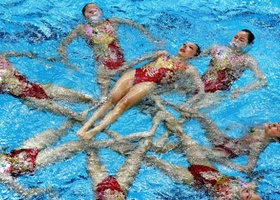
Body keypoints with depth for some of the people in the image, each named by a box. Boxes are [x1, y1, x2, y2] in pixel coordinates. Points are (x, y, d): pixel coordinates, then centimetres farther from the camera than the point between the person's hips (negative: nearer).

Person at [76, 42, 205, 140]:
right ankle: (86, 125, -32)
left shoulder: (188, 69, 15)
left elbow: (201, 91, 6)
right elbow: (142, 59, 31)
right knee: (112, 99, -21)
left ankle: (94, 131, -44)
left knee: (123, 103, -29)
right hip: (135, 73, 4)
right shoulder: (164, 53, 30)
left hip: (149, 83, -4)